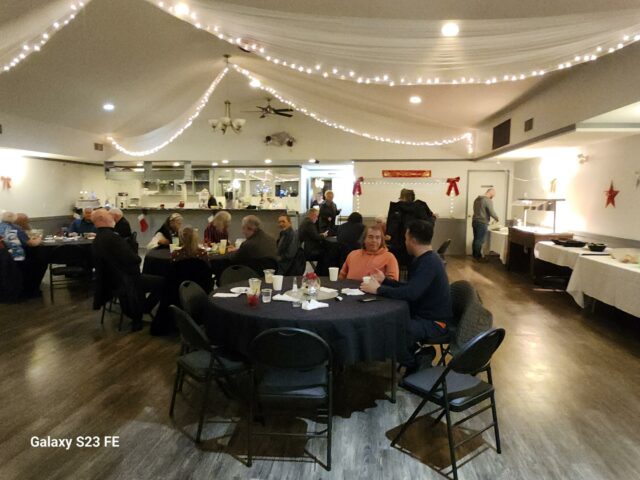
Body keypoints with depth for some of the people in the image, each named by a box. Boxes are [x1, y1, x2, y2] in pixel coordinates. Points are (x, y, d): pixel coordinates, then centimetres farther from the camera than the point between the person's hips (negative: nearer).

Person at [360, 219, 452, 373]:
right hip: (422, 314, 10)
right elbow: (410, 288, 15)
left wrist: (378, 289, -24)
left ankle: (417, 364, -2)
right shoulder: (424, 259, 8)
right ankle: (416, 352, 9)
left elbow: (410, 293, -35)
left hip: (433, 322, -10)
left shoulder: (429, 263, -24)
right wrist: (384, 281, 13)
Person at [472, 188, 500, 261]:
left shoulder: (477, 199, 12)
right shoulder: (488, 201, -14)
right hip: (482, 223, -8)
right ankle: (478, 257, 4)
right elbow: (492, 212, -14)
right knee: (480, 240, -2)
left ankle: (475, 255, 18)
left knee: (476, 239, 12)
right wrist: (497, 218, 3)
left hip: (475, 221, 8)